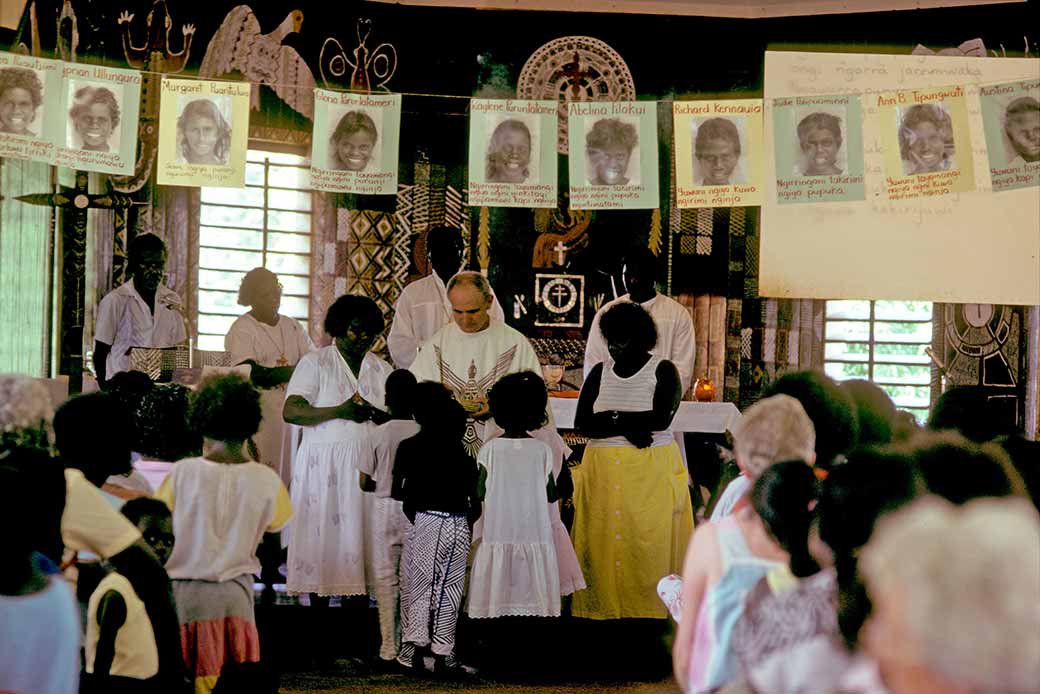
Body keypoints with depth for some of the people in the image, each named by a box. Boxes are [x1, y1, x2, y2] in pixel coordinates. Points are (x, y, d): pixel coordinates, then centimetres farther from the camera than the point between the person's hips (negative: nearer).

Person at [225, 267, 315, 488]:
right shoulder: (242, 329, -3)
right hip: (258, 412, -5)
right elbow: (248, 372, -15)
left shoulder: (292, 326, 15)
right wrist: (290, 371, -17)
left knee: (288, 471, 3)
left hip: (290, 411, 5)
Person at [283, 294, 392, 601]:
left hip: (368, 463, 3)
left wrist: (373, 413, -13)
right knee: (322, 534, -5)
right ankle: (319, 612, 1)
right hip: (324, 463, -3)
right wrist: (339, 411, -19)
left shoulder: (381, 369, 14)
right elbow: (290, 411, -9)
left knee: (358, 534, -2)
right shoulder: (315, 363, 2)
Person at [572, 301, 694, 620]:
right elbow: (581, 424, 0)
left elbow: (661, 419, -15)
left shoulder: (663, 370, 0)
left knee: (649, 543, -5)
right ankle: (603, 608, 3)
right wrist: (628, 427, -12)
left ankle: (651, 609, -1)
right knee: (602, 542, -1)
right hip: (603, 470, 3)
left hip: (650, 472, -3)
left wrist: (611, 418, -9)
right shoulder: (600, 372, 10)